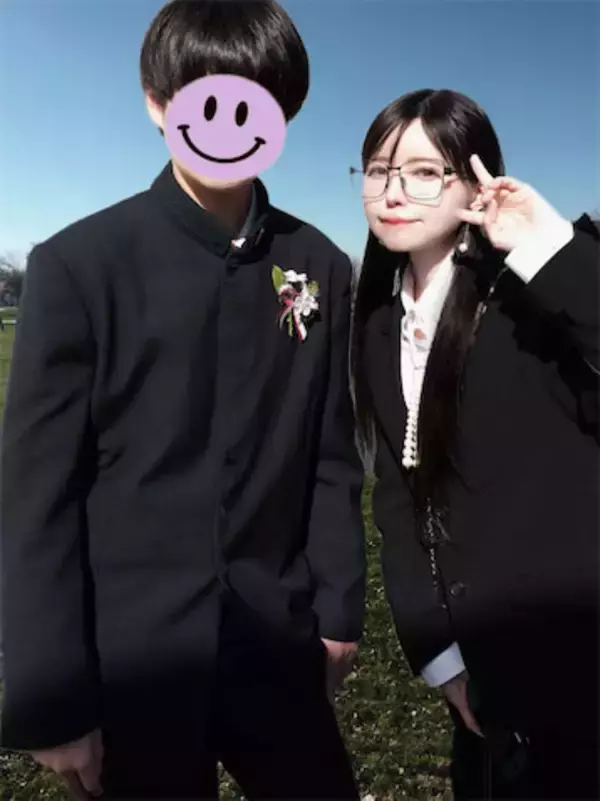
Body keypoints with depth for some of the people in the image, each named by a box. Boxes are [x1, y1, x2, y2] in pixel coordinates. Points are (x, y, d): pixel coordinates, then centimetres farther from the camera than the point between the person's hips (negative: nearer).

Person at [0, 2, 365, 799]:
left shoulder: (319, 267, -1)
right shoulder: (79, 265, -11)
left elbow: (330, 459, 3)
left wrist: (338, 610, 6)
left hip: (277, 645, 3)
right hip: (129, 659, -2)